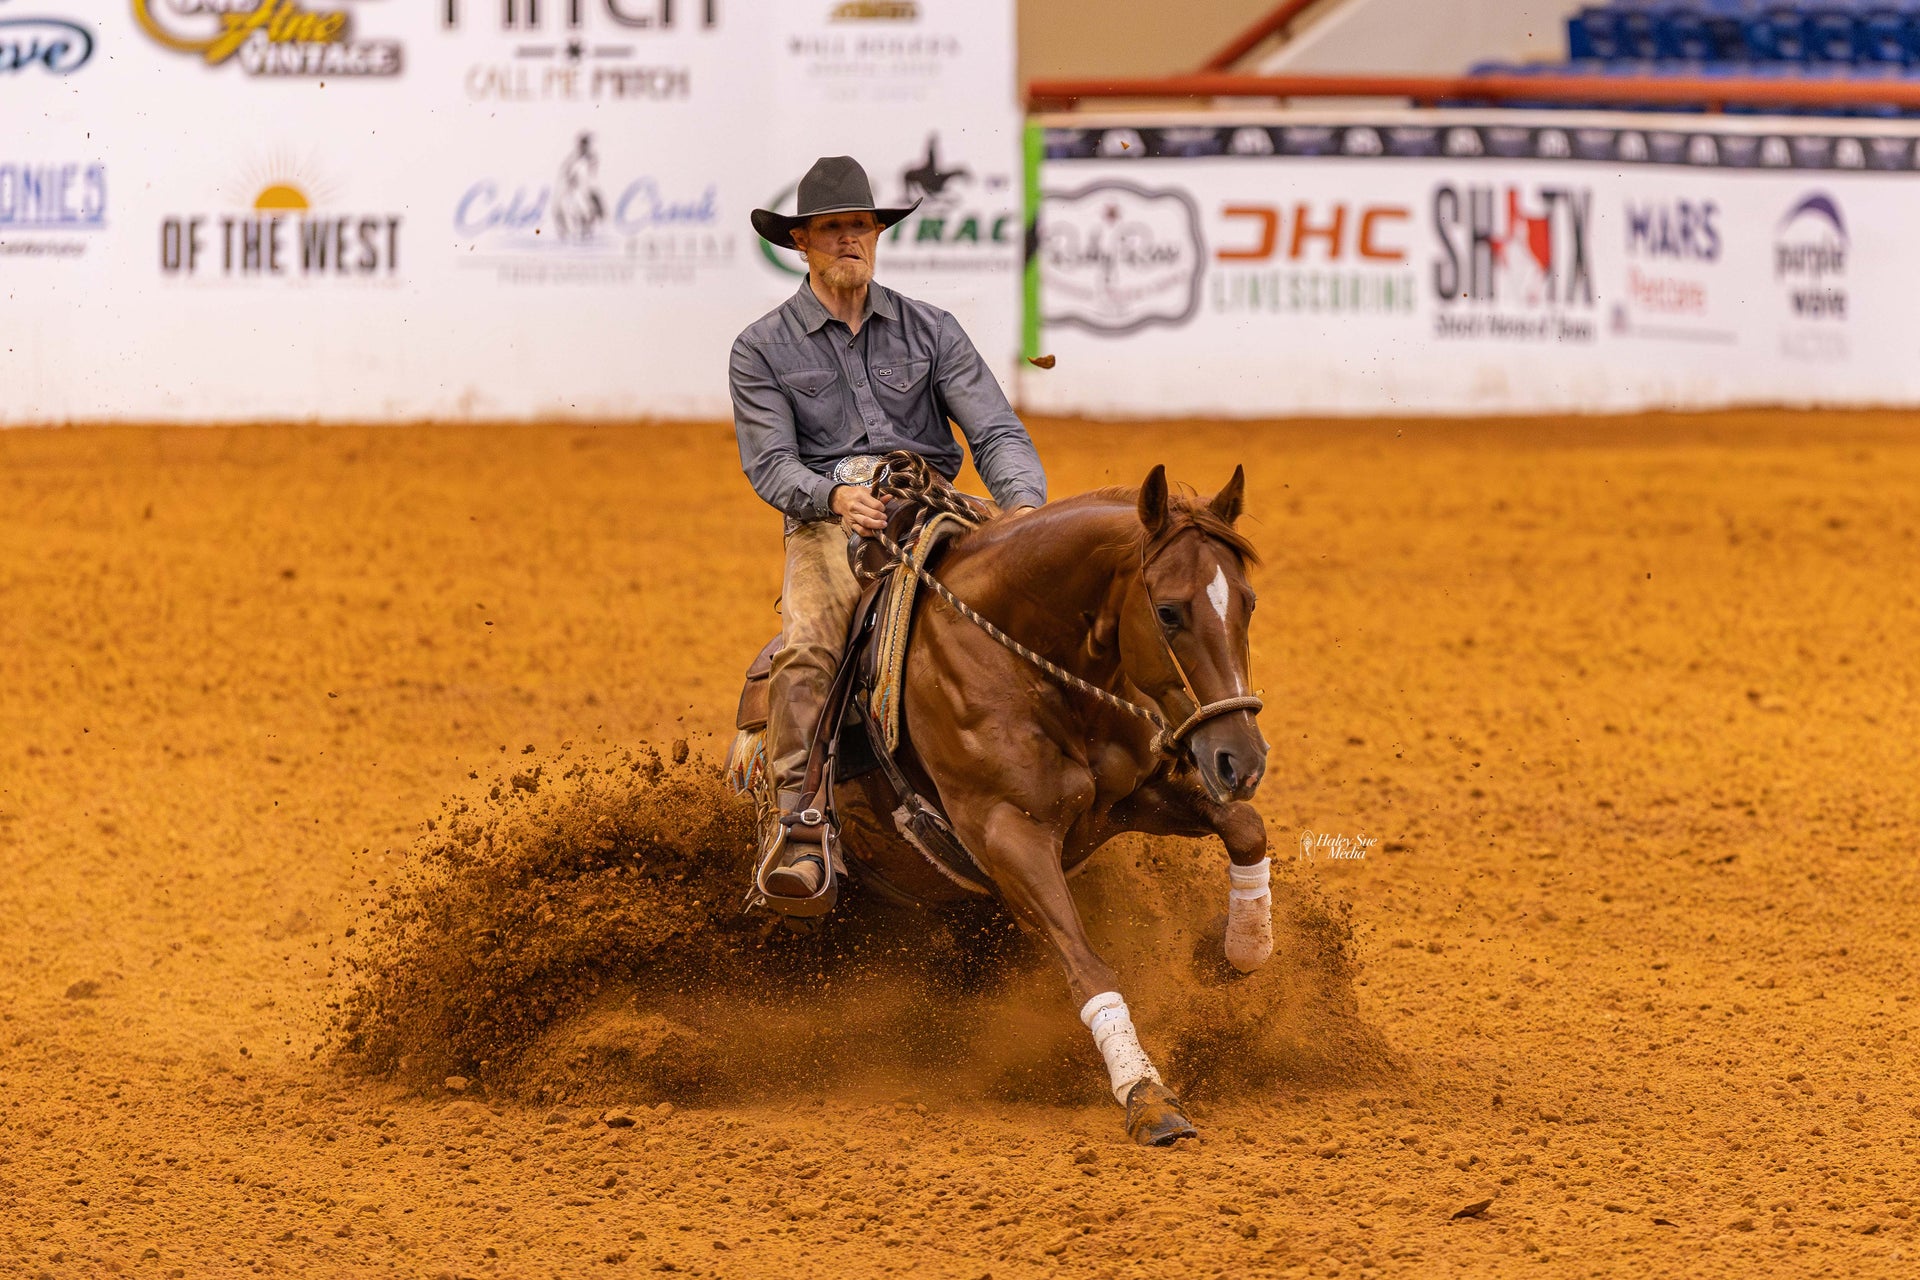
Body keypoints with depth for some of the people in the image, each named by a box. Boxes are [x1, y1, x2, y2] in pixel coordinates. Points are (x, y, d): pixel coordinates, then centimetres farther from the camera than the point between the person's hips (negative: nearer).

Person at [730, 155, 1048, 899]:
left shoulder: (929, 331, 13)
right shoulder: (762, 350, 8)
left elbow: (996, 431, 4)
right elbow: (770, 465, -2)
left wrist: (1024, 503, -18)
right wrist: (837, 498, -24)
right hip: (827, 524, -2)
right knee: (807, 648, -32)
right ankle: (797, 827, -31)